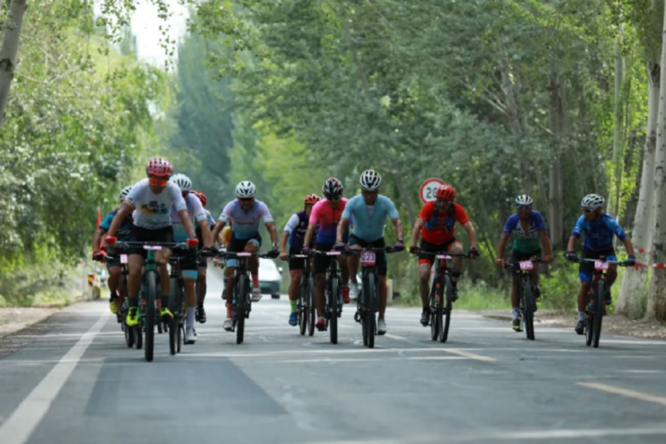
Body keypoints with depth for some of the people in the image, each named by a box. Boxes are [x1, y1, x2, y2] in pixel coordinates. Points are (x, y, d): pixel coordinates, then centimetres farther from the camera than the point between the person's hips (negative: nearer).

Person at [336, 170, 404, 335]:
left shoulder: (386, 203, -22)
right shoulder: (354, 202, -22)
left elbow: (397, 222, -29)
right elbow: (342, 222, -29)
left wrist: (400, 239, -47)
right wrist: (339, 240, -47)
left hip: (377, 241, 1)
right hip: (358, 238, -1)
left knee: (381, 280, -5)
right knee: (353, 252, -38)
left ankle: (381, 319, 6)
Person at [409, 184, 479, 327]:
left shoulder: (457, 210, -21)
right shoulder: (429, 207, -25)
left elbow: (470, 229, -27)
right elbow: (417, 226, -35)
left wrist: (473, 247, -43)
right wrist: (413, 245, -50)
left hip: (447, 241, 1)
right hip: (428, 243, -1)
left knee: (458, 249, -34)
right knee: (423, 275, -16)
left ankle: (453, 285, -15)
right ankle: (426, 309, 5)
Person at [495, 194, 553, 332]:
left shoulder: (536, 216, -25)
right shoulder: (512, 219, -23)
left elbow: (544, 236, -30)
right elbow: (504, 238, -28)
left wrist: (548, 254, -40)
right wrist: (499, 258, -40)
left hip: (534, 250, -1)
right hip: (519, 251, 1)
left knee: (533, 269, -31)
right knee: (516, 281, -6)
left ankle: (536, 288, 2)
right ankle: (515, 314, 0)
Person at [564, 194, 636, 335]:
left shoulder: (609, 221, -29)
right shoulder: (582, 220, -24)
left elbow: (625, 239, -32)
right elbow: (574, 237, -31)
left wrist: (631, 257, -47)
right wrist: (570, 252, -51)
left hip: (606, 251, -1)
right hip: (589, 251, 1)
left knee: (612, 269, -34)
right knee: (585, 285, -9)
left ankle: (606, 289, -2)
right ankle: (581, 318, 1)